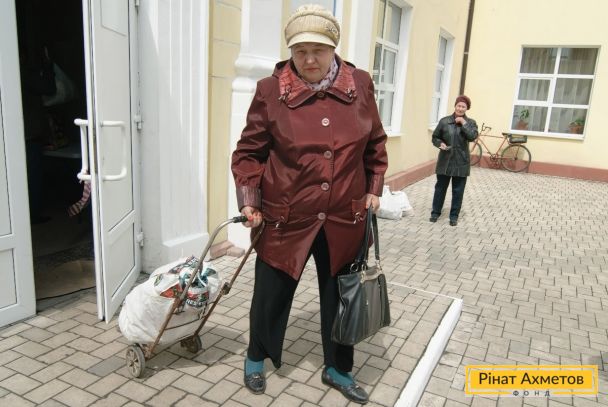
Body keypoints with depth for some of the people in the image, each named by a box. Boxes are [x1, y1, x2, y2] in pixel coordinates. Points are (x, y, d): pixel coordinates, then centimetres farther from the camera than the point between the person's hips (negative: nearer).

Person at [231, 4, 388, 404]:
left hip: (344, 218, 3)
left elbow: (375, 143, 12)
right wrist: (249, 197, -12)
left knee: (339, 295, 16)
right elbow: (249, 151, -2)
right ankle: (257, 359, 42)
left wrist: (374, 189, 7)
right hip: (285, 218, -2)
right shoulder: (271, 90, -9)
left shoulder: (360, 85, -1)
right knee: (271, 293, 13)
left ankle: (338, 369, 40)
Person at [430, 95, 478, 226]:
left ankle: (454, 216, 16)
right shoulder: (445, 121, 0)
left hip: (461, 162, 0)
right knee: (440, 187, 9)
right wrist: (440, 144, -13)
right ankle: (435, 212, 22)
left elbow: (472, 137, -15)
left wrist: (464, 123, -15)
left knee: (458, 190, 6)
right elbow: (435, 137, 6)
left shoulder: (470, 122, 2)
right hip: (445, 161, 0)